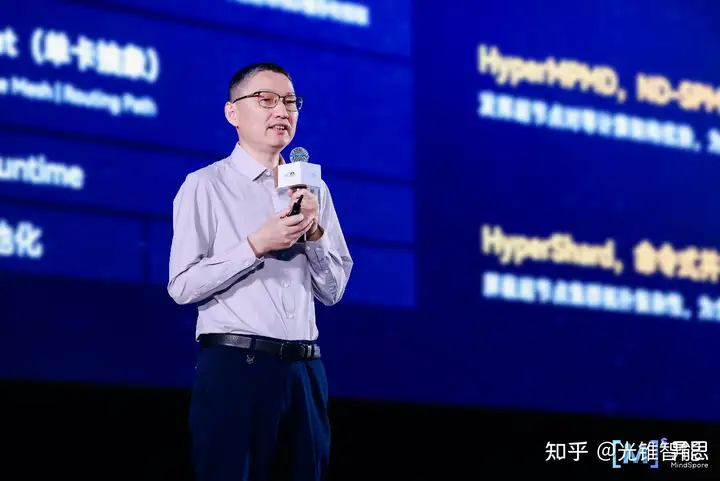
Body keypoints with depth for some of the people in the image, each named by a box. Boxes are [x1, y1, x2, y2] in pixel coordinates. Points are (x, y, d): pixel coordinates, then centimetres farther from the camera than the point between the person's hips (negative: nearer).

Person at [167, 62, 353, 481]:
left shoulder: (314, 189, 15)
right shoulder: (206, 185, -1)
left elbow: (332, 291, 12)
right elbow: (183, 286, -8)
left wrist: (314, 232, -4)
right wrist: (257, 245, -15)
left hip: (305, 370, 5)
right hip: (235, 368, -5)